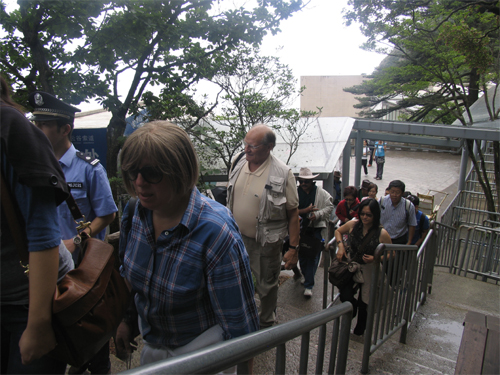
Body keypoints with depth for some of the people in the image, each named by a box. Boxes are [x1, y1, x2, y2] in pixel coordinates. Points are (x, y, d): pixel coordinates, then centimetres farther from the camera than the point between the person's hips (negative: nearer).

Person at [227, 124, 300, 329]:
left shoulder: (283, 174, -18)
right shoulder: (239, 166, -1)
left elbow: (293, 213, -14)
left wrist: (293, 248, -15)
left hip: (266, 242, -5)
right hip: (237, 237, 5)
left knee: (267, 286, 14)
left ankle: (266, 324, 40)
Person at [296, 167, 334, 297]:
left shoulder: (322, 193, 1)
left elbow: (329, 207, 2)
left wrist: (317, 215, -13)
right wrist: (306, 210, -18)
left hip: (316, 229, -1)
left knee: (313, 257, -3)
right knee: (302, 255, 14)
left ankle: (308, 285, 4)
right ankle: (307, 276, 40)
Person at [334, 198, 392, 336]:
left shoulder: (382, 234, -15)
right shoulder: (353, 224, -7)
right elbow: (338, 231, 12)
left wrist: (375, 258, -20)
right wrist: (340, 246, -5)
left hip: (369, 271, -2)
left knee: (363, 304, 10)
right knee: (345, 297, -10)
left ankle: (359, 331, 39)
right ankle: (352, 308, 30)